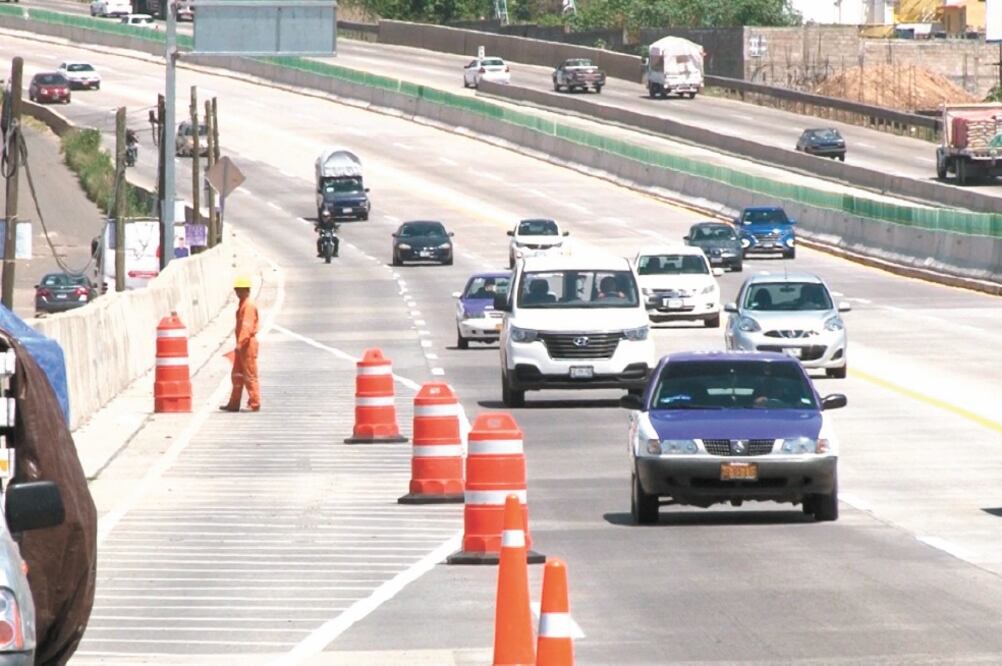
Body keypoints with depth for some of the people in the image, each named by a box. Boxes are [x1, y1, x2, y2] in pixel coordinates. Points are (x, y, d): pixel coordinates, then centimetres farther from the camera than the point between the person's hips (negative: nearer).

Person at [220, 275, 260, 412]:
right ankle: (234, 404, 18)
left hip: (248, 344, -10)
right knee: (237, 375, 13)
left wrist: (241, 343, -27)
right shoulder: (242, 304, 16)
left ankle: (255, 404, -1)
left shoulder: (249, 305, -15)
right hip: (242, 345, 10)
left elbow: (247, 326, -23)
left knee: (250, 375, -5)